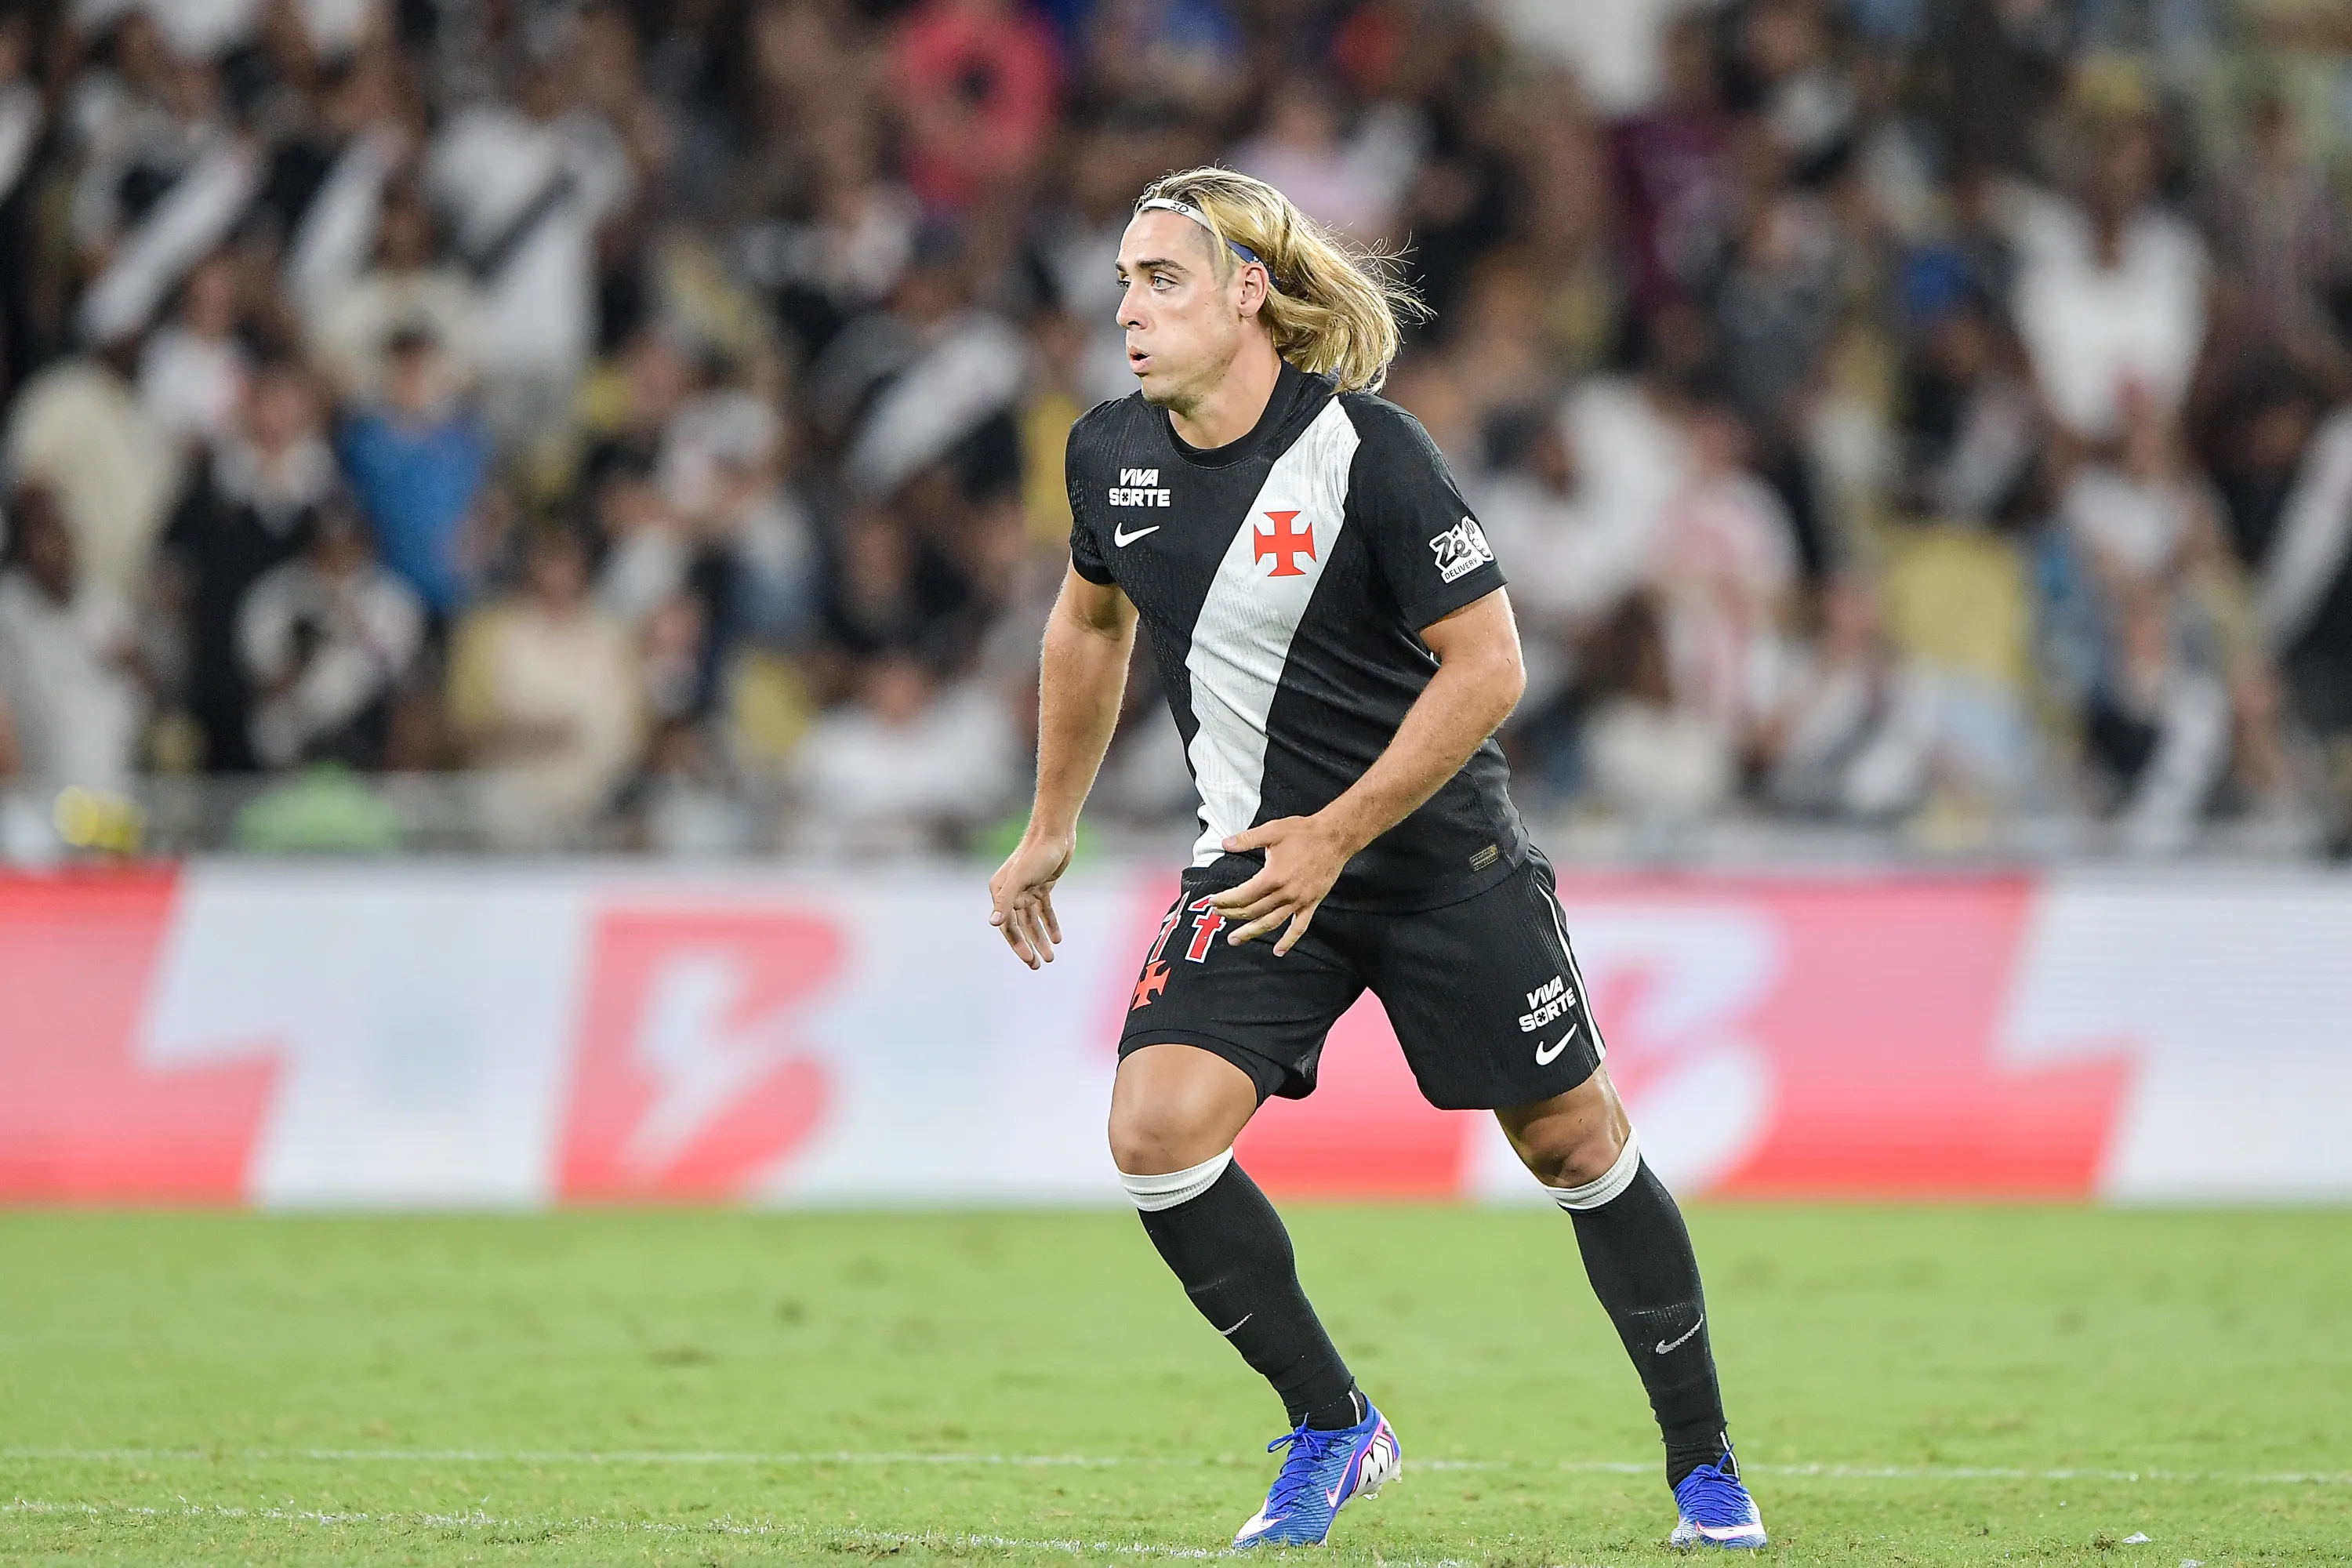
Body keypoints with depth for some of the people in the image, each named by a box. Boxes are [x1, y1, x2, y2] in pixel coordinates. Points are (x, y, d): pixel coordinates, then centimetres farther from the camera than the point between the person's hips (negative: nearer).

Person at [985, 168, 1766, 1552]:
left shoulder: (1368, 453, -20)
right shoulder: (1113, 454, -3)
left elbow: (1487, 668, -18)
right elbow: (1093, 623, 18)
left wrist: (1336, 835, -20)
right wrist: (1051, 830, 20)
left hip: (1444, 859, -4)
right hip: (1260, 865, 4)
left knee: (1573, 1140, 6)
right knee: (1156, 1132, -16)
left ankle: (1706, 1469, 24)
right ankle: (1333, 1432, 2)